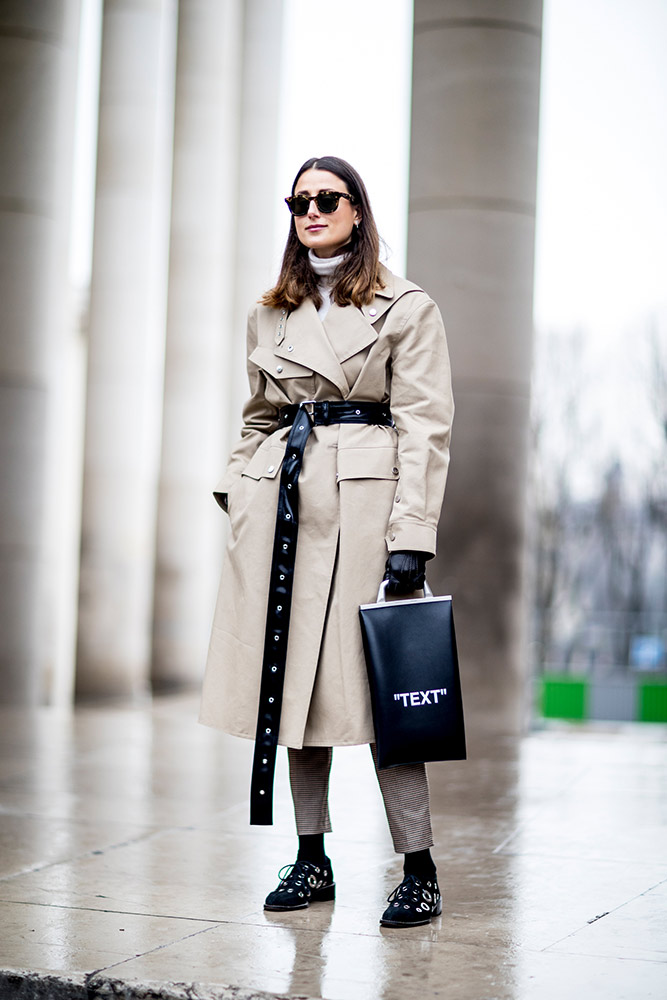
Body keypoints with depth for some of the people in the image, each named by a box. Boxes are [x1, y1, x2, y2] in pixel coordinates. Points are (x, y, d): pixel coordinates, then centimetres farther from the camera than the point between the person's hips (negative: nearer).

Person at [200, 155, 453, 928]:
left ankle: (419, 872, 1)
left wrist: (411, 537, -13)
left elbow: (424, 429, -5)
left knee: (372, 683, -7)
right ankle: (311, 860, 17)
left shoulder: (405, 309, 1)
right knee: (293, 681, 6)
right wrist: (237, 501, 9)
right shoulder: (271, 314, 16)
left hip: (361, 503, -5)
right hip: (280, 508, 5)